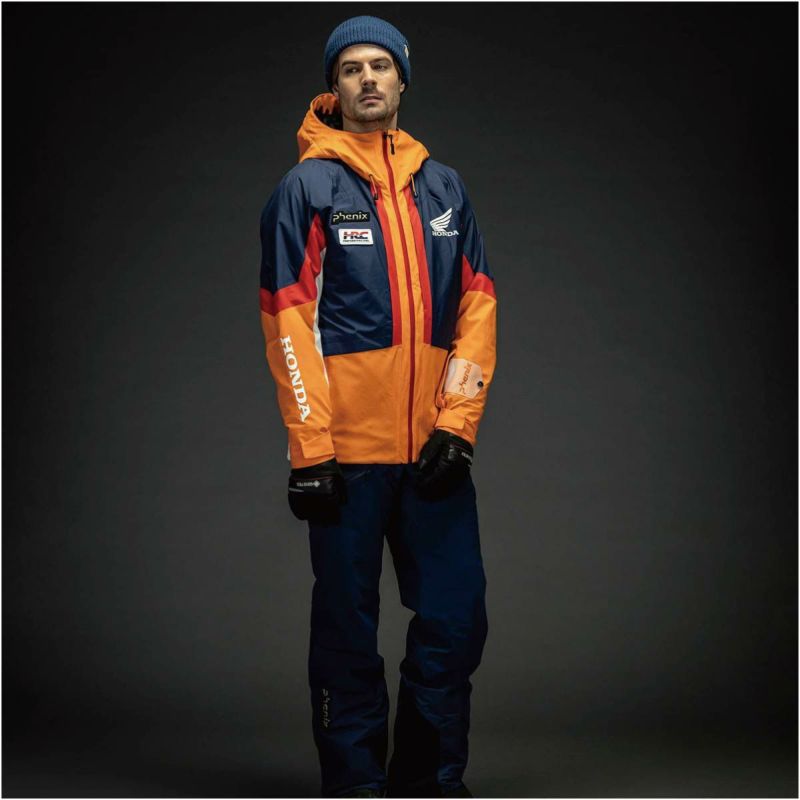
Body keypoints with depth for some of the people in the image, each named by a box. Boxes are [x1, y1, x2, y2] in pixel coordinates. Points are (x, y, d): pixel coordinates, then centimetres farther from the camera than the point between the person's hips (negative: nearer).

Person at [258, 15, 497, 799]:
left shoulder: (443, 185, 14)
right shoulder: (306, 185, 2)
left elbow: (476, 301, 10)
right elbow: (287, 317, -4)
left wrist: (457, 424, -3)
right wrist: (309, 448, -11)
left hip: (434, 444, 4)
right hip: (349, 447, -3)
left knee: (455, 620, 3)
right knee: (347, 628, 3)